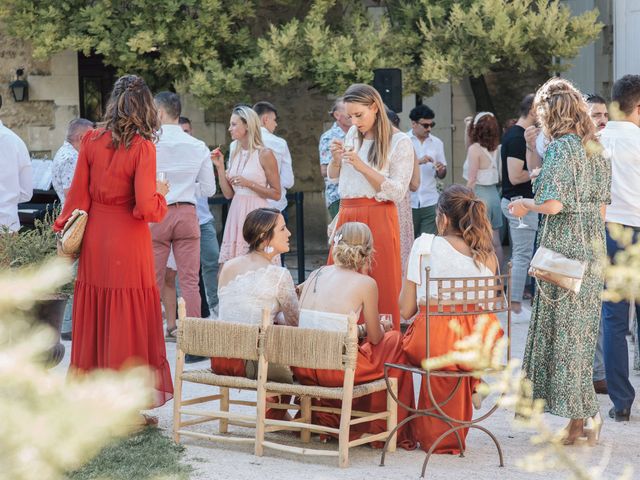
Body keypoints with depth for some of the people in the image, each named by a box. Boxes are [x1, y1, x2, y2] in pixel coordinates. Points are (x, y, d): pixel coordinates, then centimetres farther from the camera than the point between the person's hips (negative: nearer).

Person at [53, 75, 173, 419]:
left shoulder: (92, 140, -1)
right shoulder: (142, 147, -12)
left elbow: (77, 195, 3)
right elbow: (146, 208, -17)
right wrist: (160, 195, 3)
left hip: (94, 242, 4)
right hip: (129, 244, -4)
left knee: (93, 322, 12)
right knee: (128, 324, 4)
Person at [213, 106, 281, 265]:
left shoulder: (264, 154, -6)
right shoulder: (235, 154, 12)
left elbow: (276, 194, -7)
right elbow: (228, 193, 11)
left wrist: (248, 183, -15)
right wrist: (220, 167, 3)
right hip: (236, 214, 6)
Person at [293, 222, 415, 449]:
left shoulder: (316, 275, 9)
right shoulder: (365, 283, -5)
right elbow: (375, 338, 4)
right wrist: (382, 327, 27)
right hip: (336, 371, -5)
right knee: (394, 340, 19)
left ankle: (328, 419, 36)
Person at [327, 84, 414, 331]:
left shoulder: (400, 142, -4)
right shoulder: (353, 134, 14)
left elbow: (397, 192, -11)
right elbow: (333, 176, 25)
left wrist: (361, 166, -17)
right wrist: (336, 159, 2)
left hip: (378, 218, -6)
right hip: (347, 216, 6)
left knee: (380, 286, -6)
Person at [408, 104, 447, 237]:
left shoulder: (437, 143, 12)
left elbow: (441, 176, 17)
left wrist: (441, 169, -6)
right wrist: (418, 161, -20)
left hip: (430, 202, 3)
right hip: (408, 202, -3)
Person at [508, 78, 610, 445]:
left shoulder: (561, 147, -12)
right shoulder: (597, 149, 12)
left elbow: (552, 204, -19)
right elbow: (602, 208, 14)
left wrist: (526, 205, -1)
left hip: (564, 246, -8)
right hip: (594, 247, 8)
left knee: (565, 329, -1)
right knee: (583, 329, 12)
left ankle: (578, 418, 3)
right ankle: (585, 415, 14)